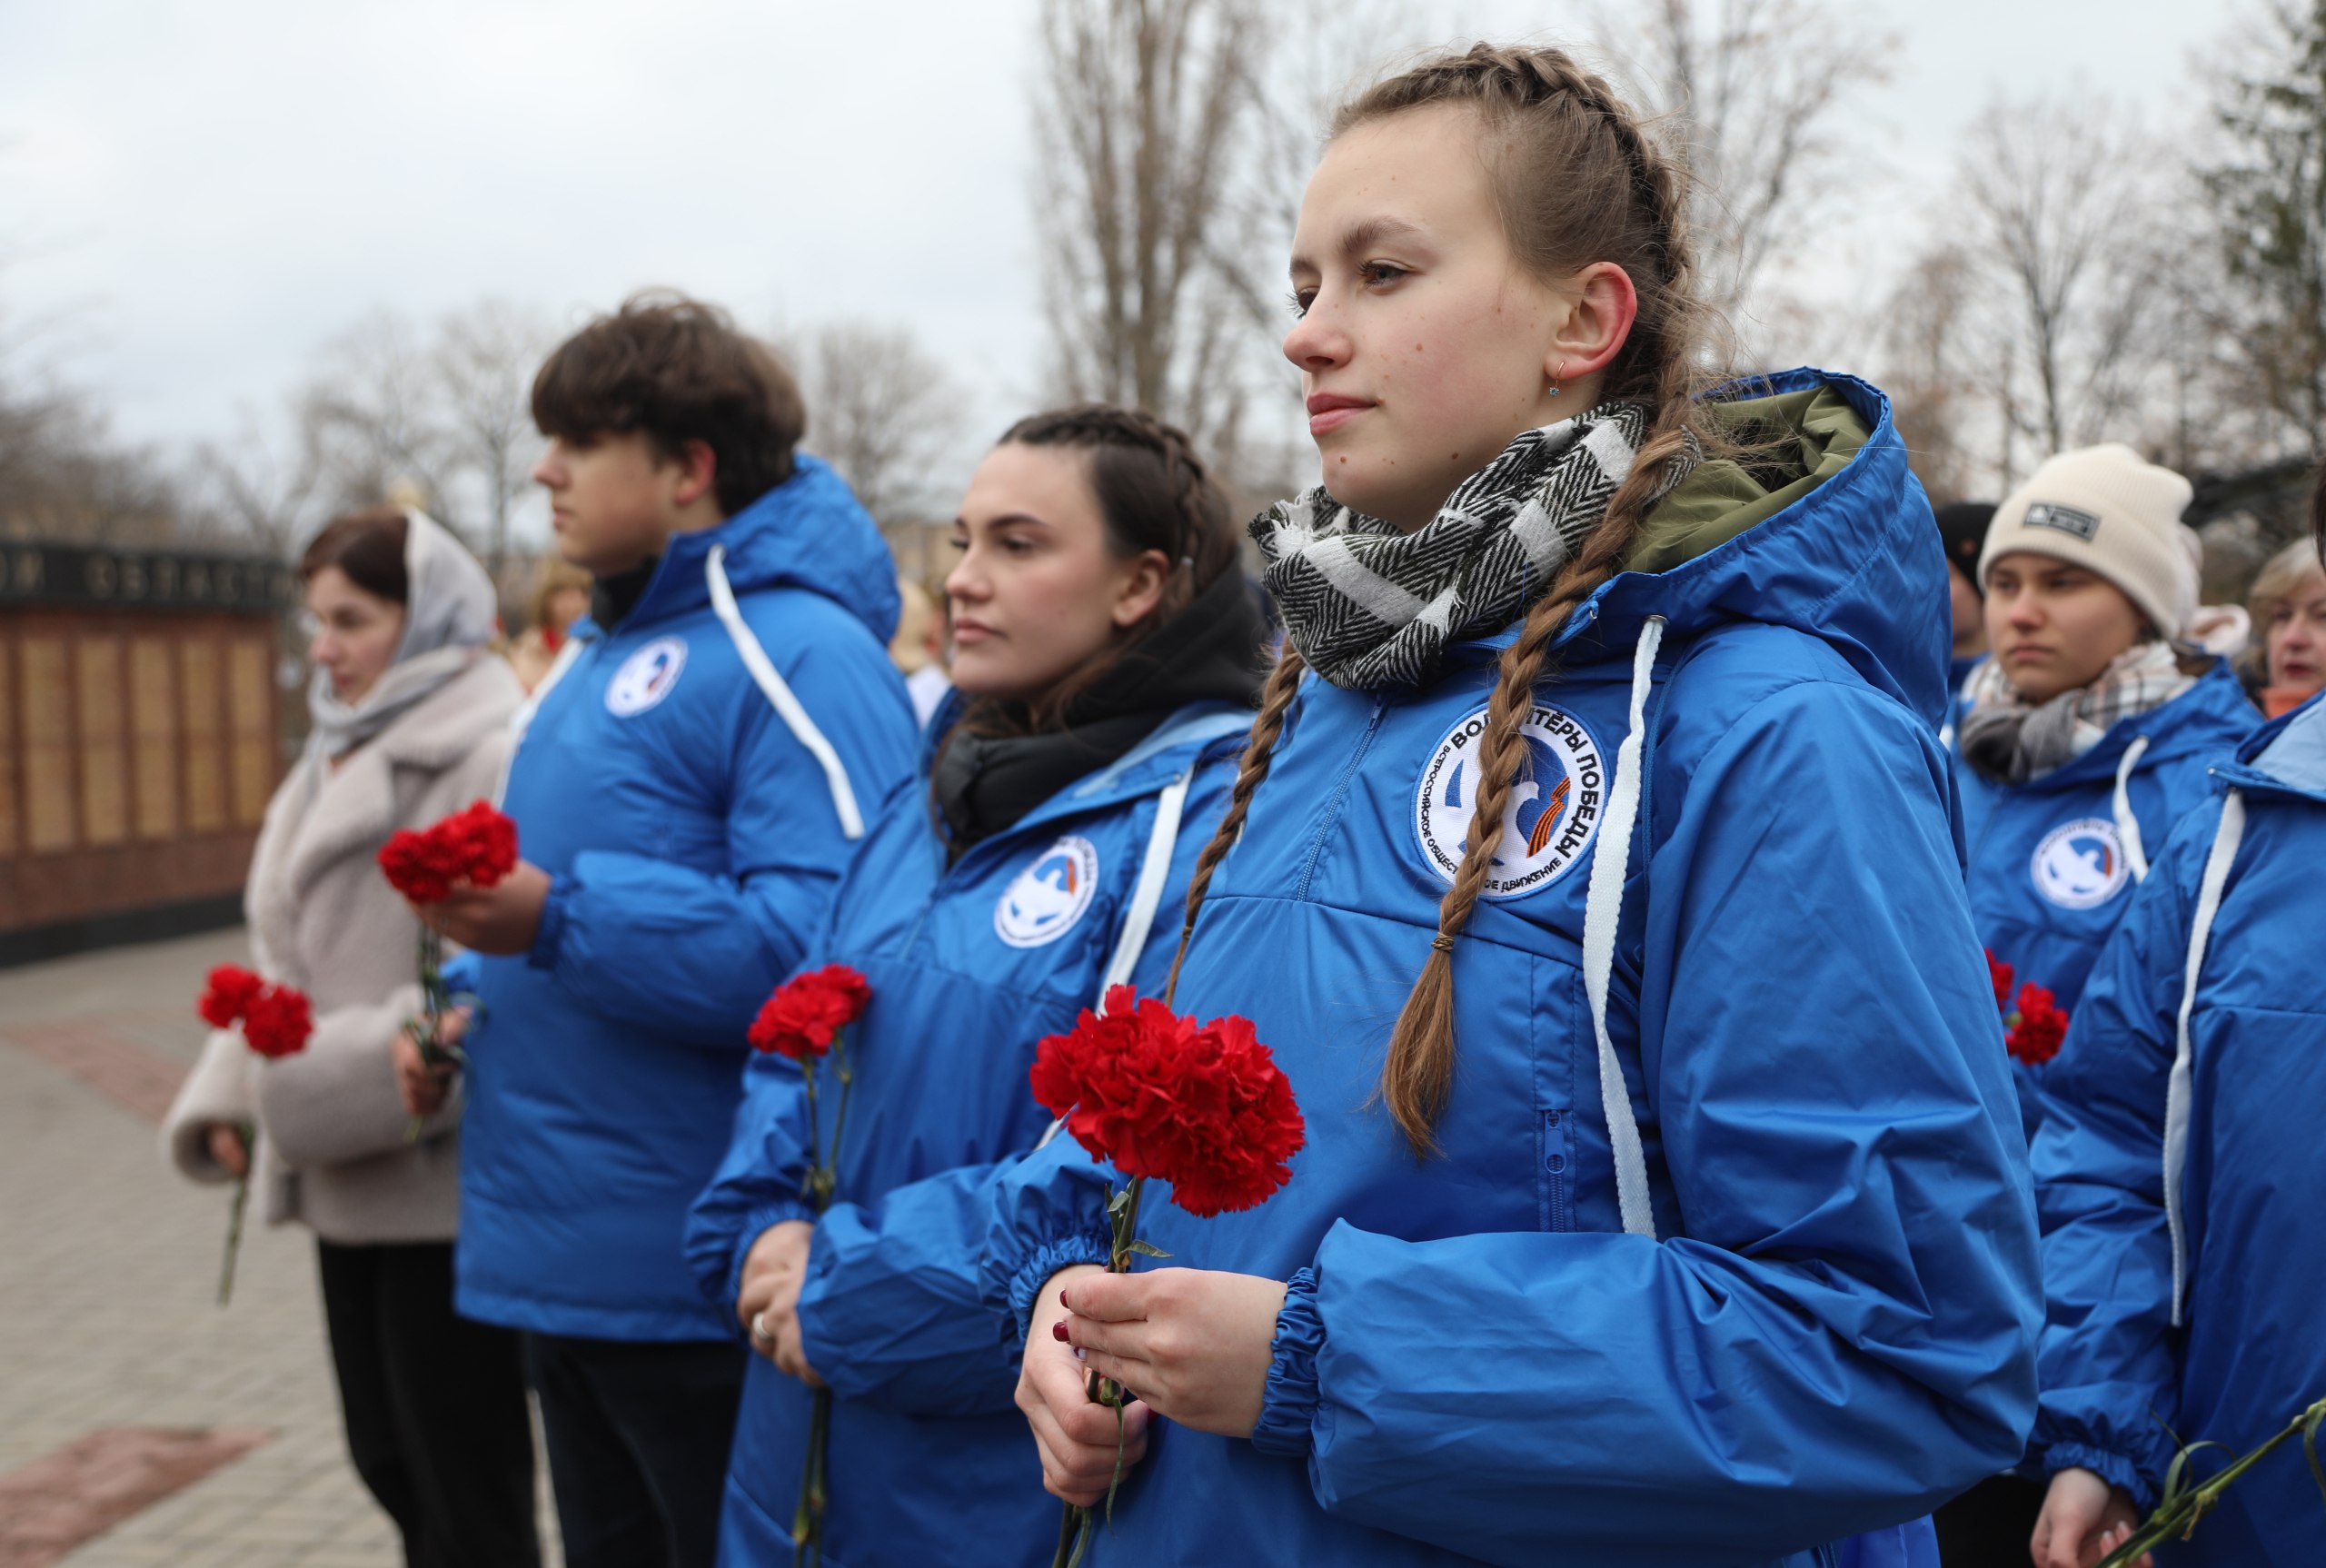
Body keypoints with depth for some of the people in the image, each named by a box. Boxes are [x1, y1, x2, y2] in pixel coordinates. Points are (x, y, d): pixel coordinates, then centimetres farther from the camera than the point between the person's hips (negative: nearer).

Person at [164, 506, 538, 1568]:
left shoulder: (492, 761, -16)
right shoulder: (338, 756, 14)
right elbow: (283, 961, 17)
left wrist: (332, 1086, -22)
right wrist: (228, 1094, 5)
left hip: (446, 1186, -9)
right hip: (348, 1184, 9)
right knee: (387, 1461, 17)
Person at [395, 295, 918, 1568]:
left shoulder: (793, 653, -16)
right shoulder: (598, 657, 15)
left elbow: (828, 942, -28)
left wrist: (557, 920, -30)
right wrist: (472, 992, 8)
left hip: (699, 1278, -9)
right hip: (564, 1262, 9)